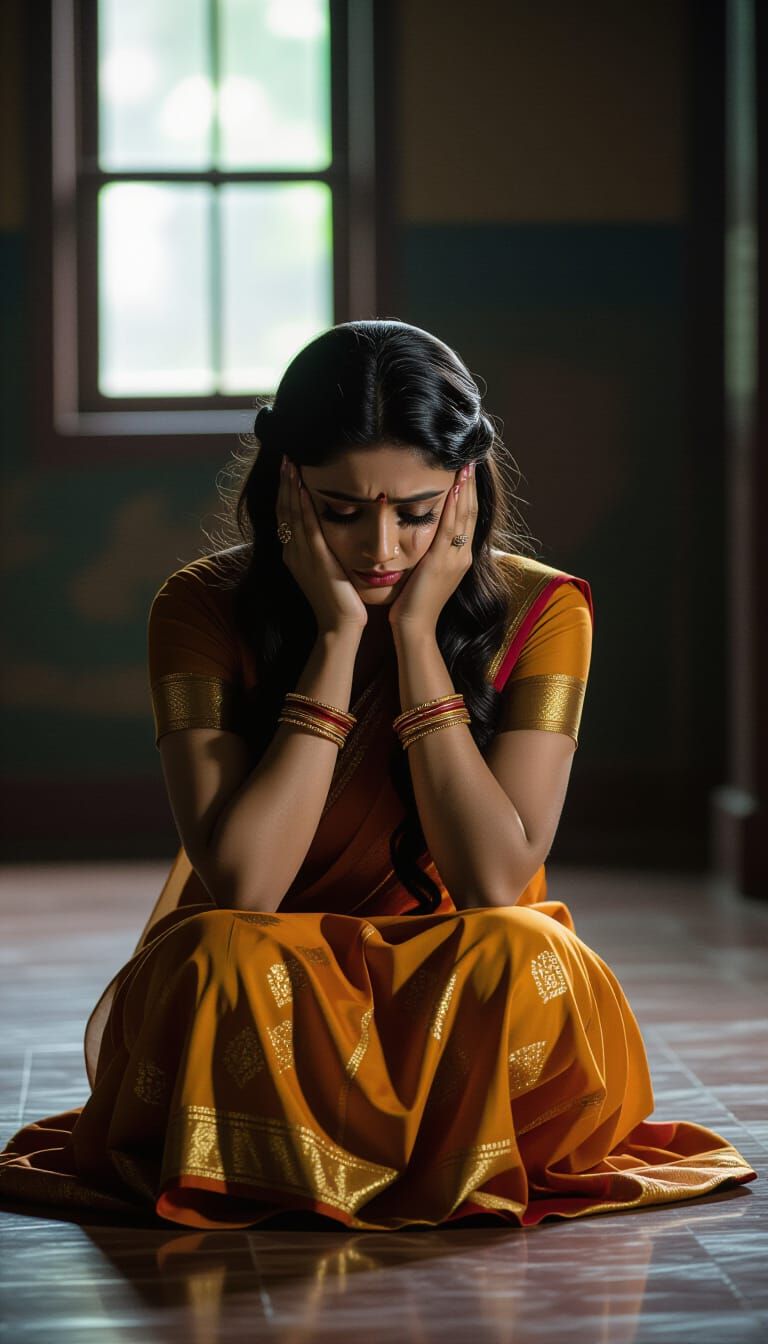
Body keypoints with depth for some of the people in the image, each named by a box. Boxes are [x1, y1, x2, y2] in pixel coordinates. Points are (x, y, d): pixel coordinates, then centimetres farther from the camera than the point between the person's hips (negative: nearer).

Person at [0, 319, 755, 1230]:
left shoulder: (539, 611, -9)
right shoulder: (205, 608, -11)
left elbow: (496, 884, -19)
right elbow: (243, 888, -22)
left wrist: (416, 635, -21)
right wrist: (337, 639, -23)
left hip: (453, 1000, 1)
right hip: (265, 1004, 0)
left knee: (527, 964, -33)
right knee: (221, 959, -35)